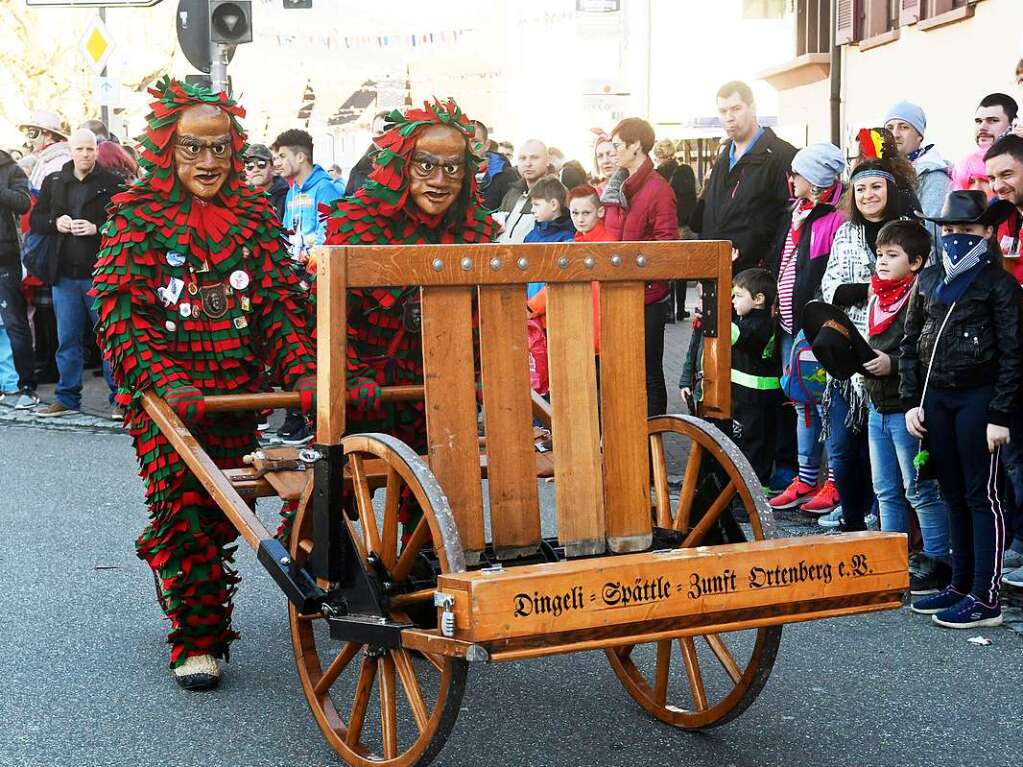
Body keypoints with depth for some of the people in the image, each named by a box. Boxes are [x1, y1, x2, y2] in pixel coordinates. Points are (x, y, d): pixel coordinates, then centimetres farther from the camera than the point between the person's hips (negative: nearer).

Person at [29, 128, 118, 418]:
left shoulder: (112, 183, -3)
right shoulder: (53, 182, 11)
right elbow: (35, 220, 14)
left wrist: (97, 228, -20)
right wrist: (55, 223, -6)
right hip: (65, 274, 4)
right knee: (67, 339, 10)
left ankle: (119, 399, 9)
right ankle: (67, 398, 19)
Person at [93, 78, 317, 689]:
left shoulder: (255, 216, 5)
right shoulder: (136, 218, -3)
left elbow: (282, 304, 0)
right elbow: (120, 314, -11)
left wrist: (302, 371, -16)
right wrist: (167, 383, -24)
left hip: (239, 394, 3)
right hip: (162, 397, -3)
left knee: (225, 512, 9)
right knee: (183, 511, -6)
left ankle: (201, 609, 32)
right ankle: (197, 642, 6)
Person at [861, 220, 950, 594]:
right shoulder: (878, 296, 12)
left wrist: (893, 363, -25)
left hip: (907, 409, -9)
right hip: (879, 407, 9)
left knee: (921, 490, -1)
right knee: (886, 491, 15)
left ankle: (938, 561, 9)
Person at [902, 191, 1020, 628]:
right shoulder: (928, 283, 12)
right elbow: (910, 343, 16)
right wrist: (911, 401, 8)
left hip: (977, 399, -6)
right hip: (935, 399, 6)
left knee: (982, 496, -3)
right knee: (954, 495, 13)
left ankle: (986, 599, -1)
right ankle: (960, 584, 23)